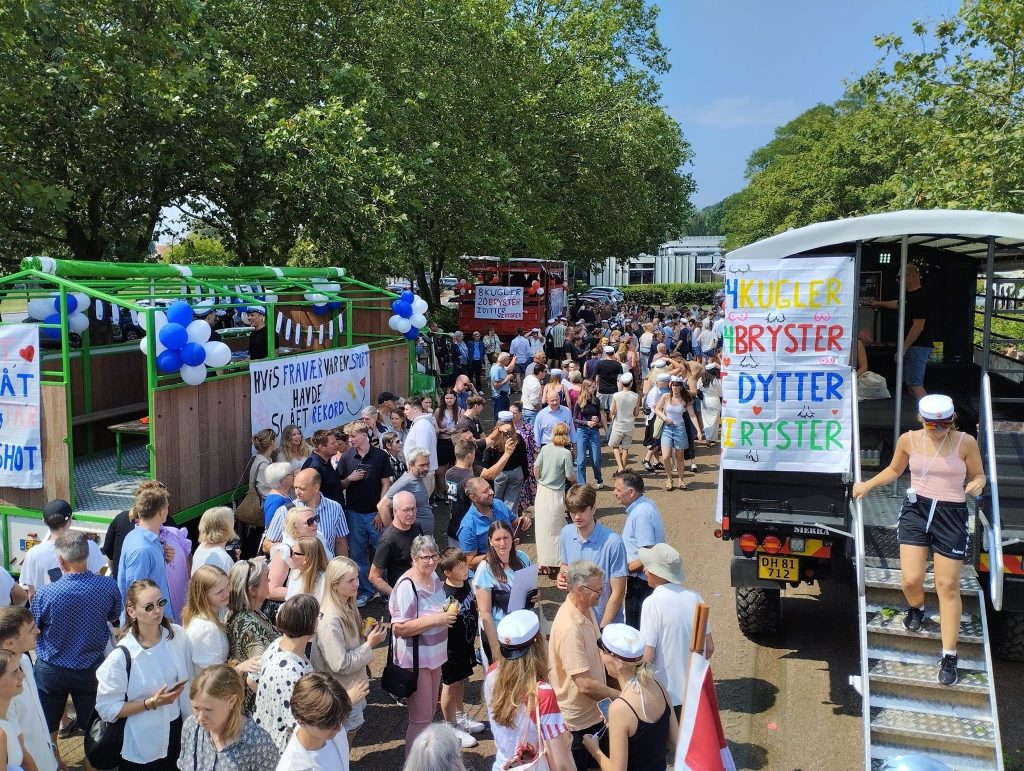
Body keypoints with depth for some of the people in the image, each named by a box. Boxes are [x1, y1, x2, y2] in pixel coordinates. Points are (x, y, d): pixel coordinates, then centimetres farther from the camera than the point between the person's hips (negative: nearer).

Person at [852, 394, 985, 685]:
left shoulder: (965, 442, -7)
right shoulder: (908, 440, -1)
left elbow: (979, 475, 4)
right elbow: (894, 470, 17)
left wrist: (977, 484, -18)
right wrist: (867, 485, 9)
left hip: (951, 516, -2)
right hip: (916, 511, 2)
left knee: (947, 586, 0)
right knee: (911, 579, -5)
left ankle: (949, 656, 10)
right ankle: (916, 608, 34)